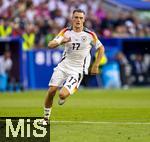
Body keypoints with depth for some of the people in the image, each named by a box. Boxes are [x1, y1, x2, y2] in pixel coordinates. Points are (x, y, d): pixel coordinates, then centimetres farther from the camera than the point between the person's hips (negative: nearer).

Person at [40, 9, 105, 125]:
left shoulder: (90, 35, -7)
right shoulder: (66, 32, -2)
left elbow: (101, 48, 8)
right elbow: (50, 45, -11)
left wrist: (95, 66, 2)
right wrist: (61, 42, -32)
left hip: (77, 70, -3)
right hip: (63, 66, 3)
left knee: (63, 94, -20)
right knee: (51, 91, -8)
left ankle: (64, 96, 19)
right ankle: (46, 118, 11)